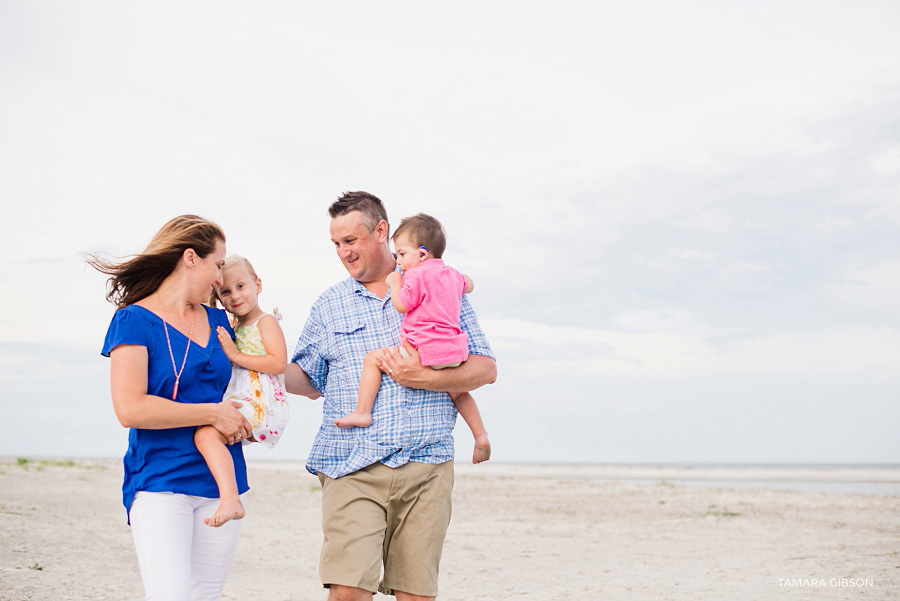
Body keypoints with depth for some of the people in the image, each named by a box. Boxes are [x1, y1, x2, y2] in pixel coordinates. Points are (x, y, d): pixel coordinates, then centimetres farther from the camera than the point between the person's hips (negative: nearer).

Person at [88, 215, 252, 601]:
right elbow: (130, 409, -16)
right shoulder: (134, 320, -4)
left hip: (220, 482, 6)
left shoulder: (218, 321, 15)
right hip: (160, 484, -6)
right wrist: (213, 414, -12)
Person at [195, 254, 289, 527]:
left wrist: (236, 355, -15)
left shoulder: (266, 321, -1)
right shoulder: (233, 329, 23)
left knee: (206, 432, -29)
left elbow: (278, 363, -15)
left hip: (261, 405, -10)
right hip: (239, 404, 10)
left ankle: (230, 499, -42)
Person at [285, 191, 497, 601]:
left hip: (425, 466, 0)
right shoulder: (329, 305, 16)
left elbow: (485, 368, 5)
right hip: (352, 467, 0)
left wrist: (423, 378, -10)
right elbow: (307, 380, 19)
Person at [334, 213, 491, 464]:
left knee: (372, 358, -4)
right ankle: (481, 436, 26)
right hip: (453, 351, 9)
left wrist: (395, 283, 6)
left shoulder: (416, 275, -8)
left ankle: (362, 412, -9)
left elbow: (402, 305, -10)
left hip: (425, 349, -8)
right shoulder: (451, 274, 18)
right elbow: (469, 285, 38)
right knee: (457, 392, 31)